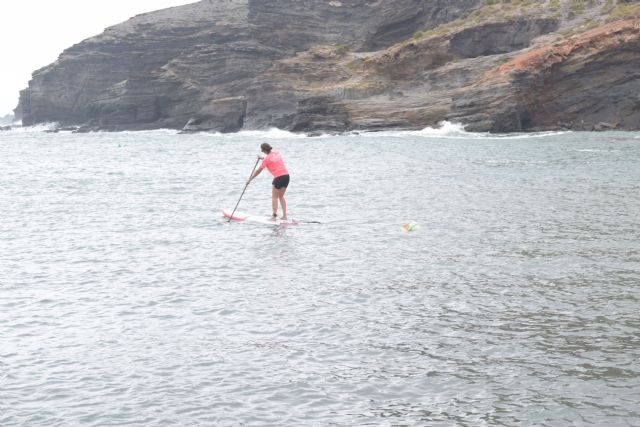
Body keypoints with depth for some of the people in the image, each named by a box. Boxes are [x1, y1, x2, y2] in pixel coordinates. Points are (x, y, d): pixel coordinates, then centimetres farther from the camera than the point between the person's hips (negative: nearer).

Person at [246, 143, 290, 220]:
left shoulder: (266, 159, -6)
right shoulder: (276, 152, 12)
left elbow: (258, 170, -2)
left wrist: (250, 180, 6)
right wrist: (263, 158, 43)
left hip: (278, 177, -6)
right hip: (286, 175, 6)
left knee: (274, 197, 4)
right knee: (281, 196, 17)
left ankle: (274, 216, -4)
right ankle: (284, 215, 11)